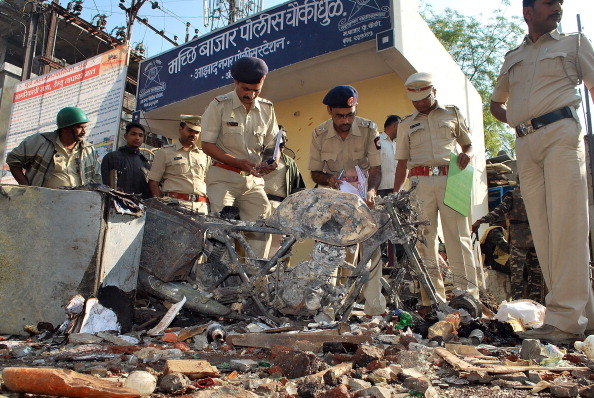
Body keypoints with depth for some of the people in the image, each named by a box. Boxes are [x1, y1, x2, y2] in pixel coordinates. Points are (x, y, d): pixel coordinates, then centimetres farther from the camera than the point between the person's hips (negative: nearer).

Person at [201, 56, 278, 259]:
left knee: (262, 230, -2)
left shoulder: (267, 109, 9)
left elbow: (272, 144, 13)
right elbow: (207, 145, -5)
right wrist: (238, 162, -18)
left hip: (254, 180, 4)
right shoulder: (219, 105, -3)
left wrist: (271, 162, -11)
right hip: (223, 177, -4)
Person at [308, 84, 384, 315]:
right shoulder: (319, 134, -6)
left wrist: (371, 190, -30)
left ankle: (375, 307, -4)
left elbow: (375, 168, -10)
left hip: (362, 193, 0)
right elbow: (314, 173, 2)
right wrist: (328, 179, -20)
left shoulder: (369, 129, -9)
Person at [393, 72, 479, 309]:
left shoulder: (452, 114, 16)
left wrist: (466, 155, -4)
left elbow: (468, 144, 21)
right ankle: (433, 301, 4)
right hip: (420, 184, 1)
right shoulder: (406, 124, 18)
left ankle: (469, 296, -3)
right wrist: (395, 195, 7)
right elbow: (402, 163, 16)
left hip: (450, 179, -1)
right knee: (424, 240, -2)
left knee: (458, 237, -7)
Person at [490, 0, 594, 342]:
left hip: (561, 134, -4)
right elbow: (496, 102, 35)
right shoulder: (513, 58, 25)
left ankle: (566, 317, -16)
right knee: (543, 229, -2)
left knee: (565, 225, -14)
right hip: (525, 144, 4)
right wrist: (516, 121, 14)